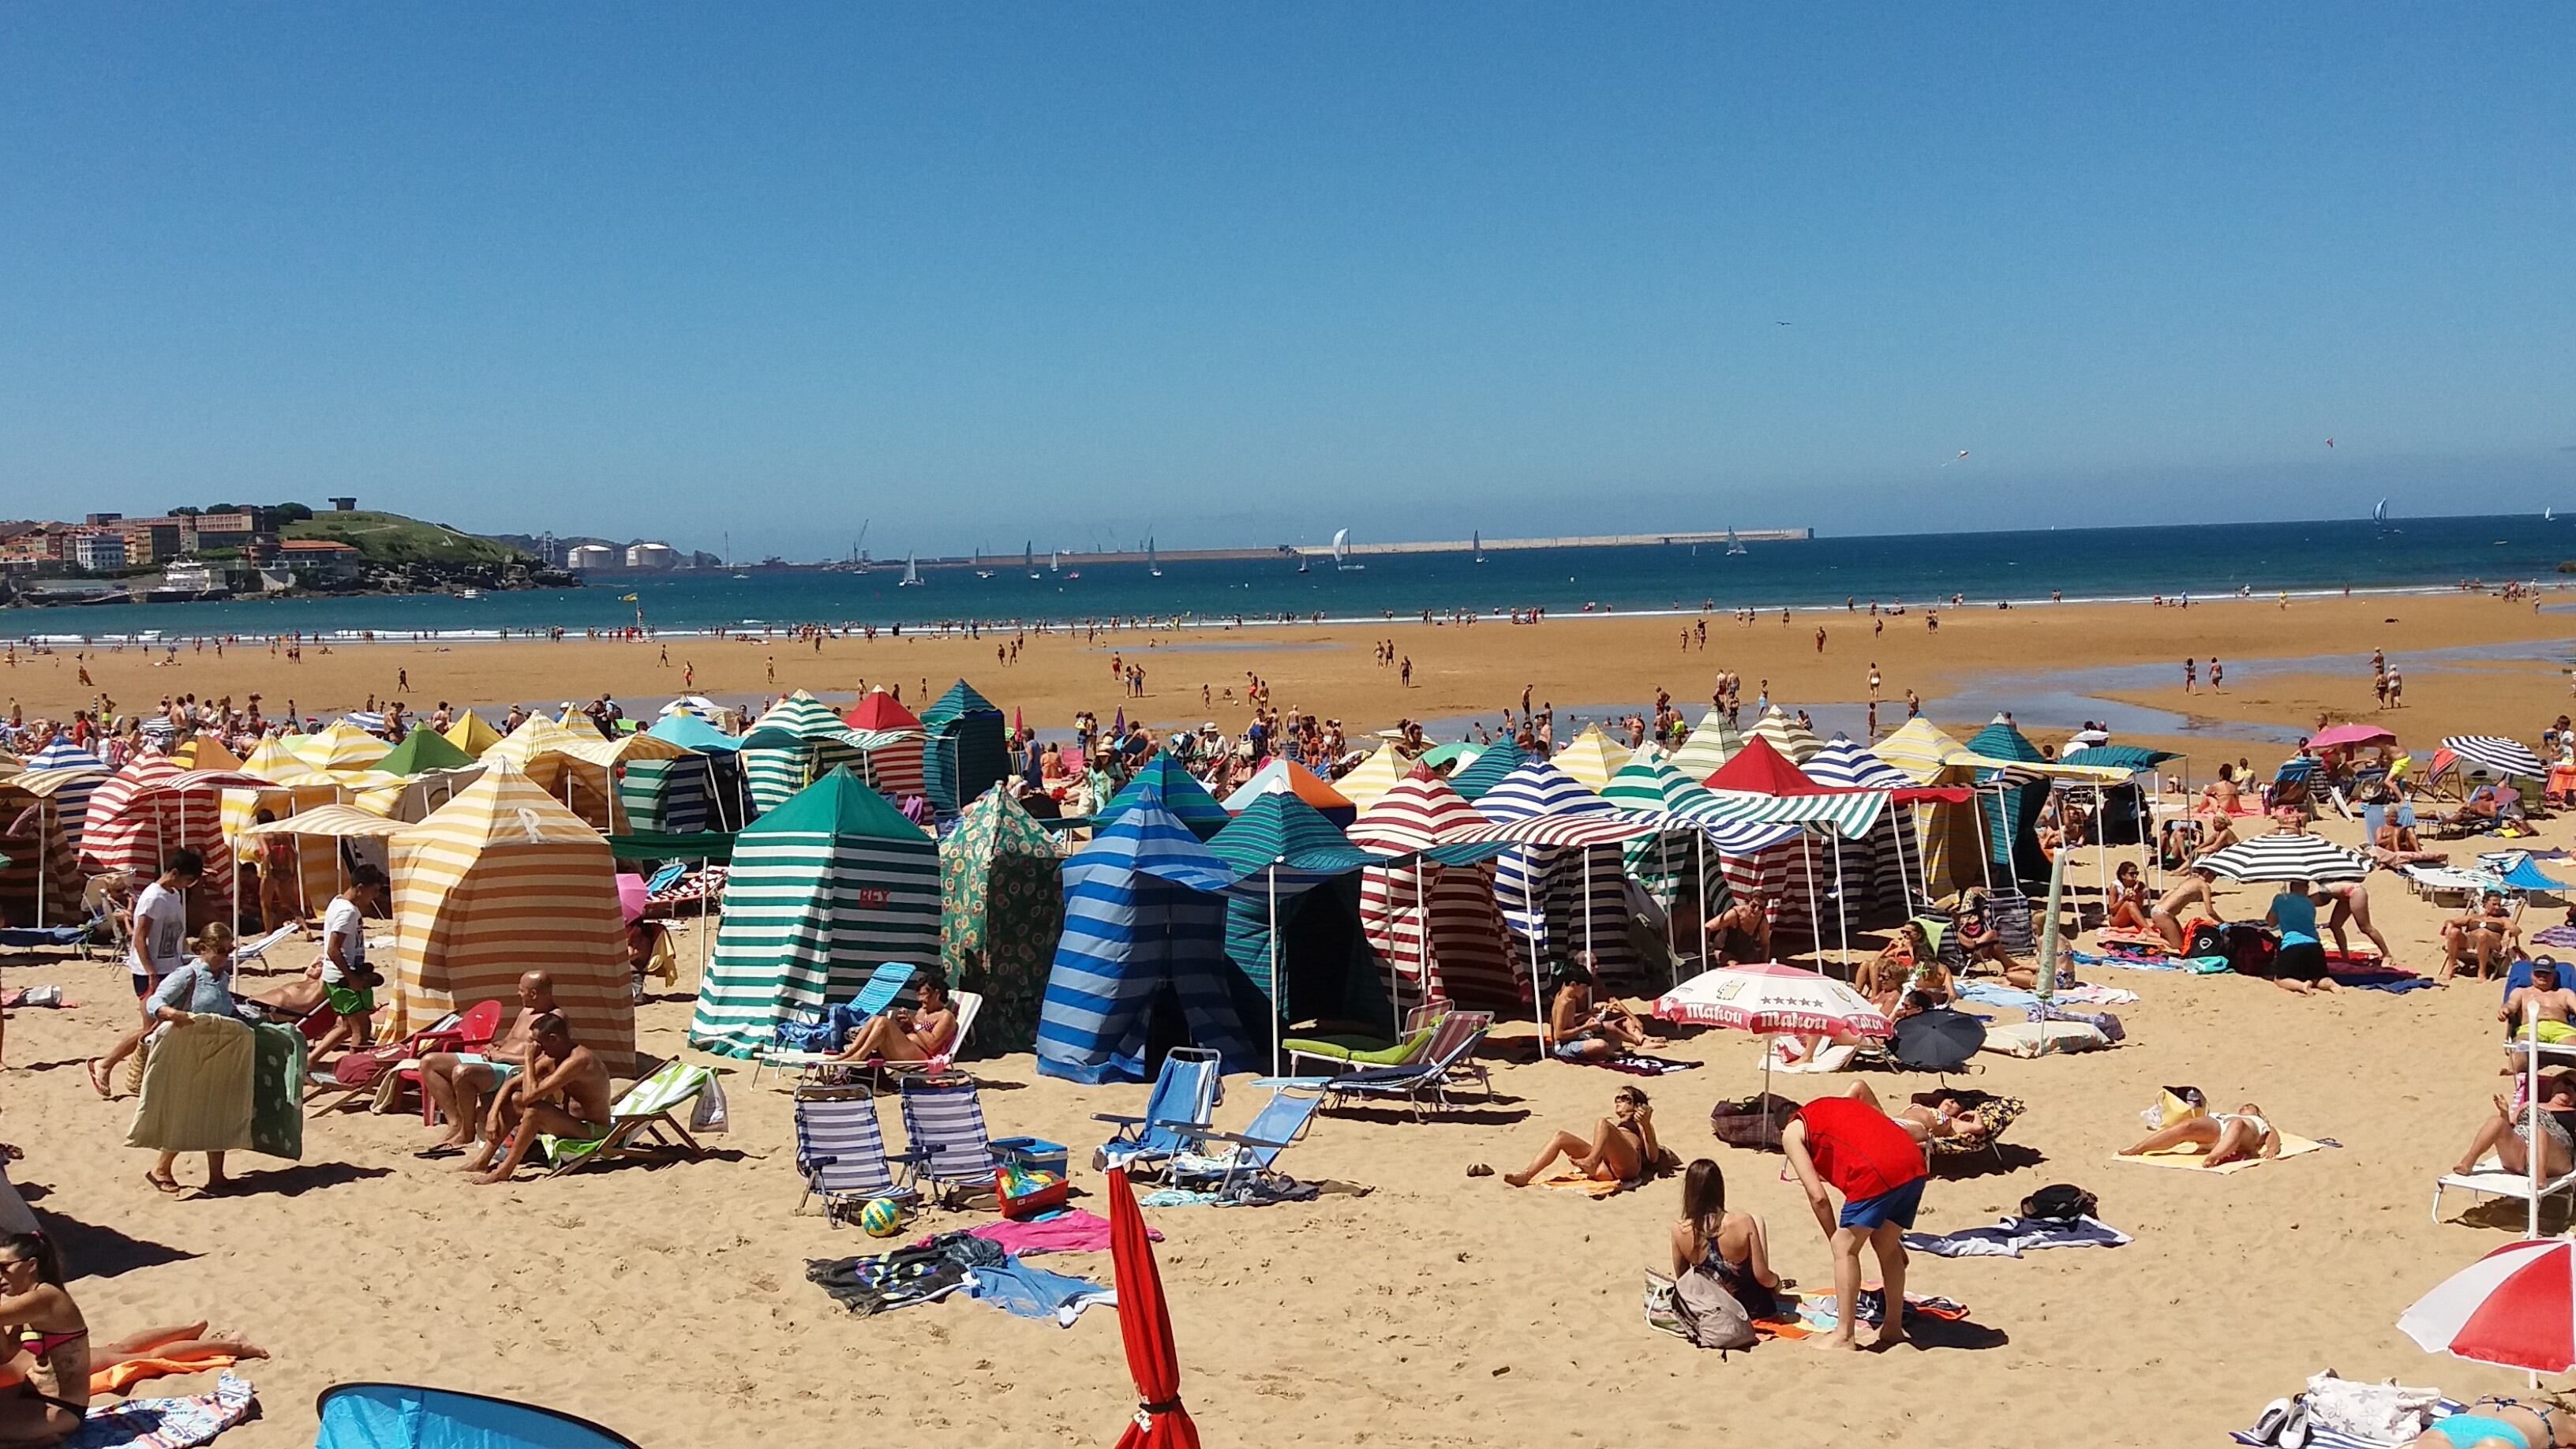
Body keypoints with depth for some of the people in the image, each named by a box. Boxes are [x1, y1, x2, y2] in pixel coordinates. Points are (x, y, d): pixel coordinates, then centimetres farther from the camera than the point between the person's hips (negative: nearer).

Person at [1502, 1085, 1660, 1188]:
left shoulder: (1640, 1124, 28)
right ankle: (1526, 1175, -29)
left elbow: (1653, 1157, 10)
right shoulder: (1611, 1122, 41)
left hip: (1626, 1165, -4)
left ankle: (1591, 1163, -45)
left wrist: (1646, 1125, 0)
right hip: (1604, 1168, 4)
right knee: (1560, 1137, -12)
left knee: (1603, 1124, -25)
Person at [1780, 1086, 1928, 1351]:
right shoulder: (1832, 1108, 36)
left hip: (1878, 1172, -7)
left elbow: (1818, 1196, 6)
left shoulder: (1792, 1133, 16)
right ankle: (1893, 1327, 30)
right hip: (1914, 1162, 7)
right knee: (1886, 1246, 23)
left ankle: (1843, 1336, 9)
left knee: (1845, 1247, 7)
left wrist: (1835, 1239, 20)